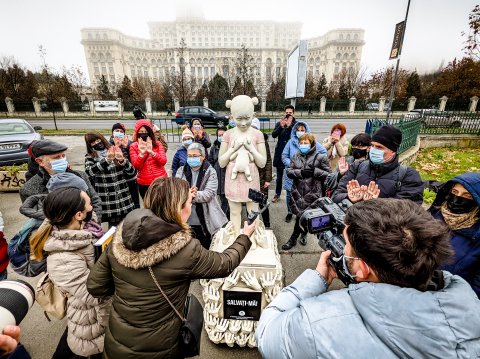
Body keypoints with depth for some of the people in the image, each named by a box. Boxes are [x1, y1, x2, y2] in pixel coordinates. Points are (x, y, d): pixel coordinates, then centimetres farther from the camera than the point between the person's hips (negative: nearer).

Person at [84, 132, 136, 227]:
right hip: (104, 201, -1)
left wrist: (123, 160, -18)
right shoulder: (89, 157, 6)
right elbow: (89, 172, -17)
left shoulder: (116, 153, 6)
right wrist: (106, 160, -25)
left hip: (122, 199, 1)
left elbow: (133, 173, -3)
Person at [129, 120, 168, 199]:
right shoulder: (133, 146, 2)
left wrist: (151, 152, -23)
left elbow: (163, 161, -8)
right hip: (144, 183, 0)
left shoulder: (157, 144, 4)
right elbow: (136, 166, -7)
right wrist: (141, 153, -23)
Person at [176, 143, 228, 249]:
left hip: (205, 221, -2)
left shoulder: (210, 172, -2)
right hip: (185, 220, 2)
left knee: (206, 248, 14)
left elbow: (209, 193, -13)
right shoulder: (181, 171, 7)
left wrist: (194, 195, -29)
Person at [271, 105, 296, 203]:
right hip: (280, 153, 2)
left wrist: (289, 126, -25)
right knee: (279, 176, 12)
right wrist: (281, 126, -23)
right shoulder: (279, 123, 6)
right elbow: (273, 135, -8)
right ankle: (277, 194, 26)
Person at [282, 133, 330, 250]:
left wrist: (315, 171, -17)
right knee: (302, 215, 11)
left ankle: (293, 239, 21)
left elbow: (328, 174, -3)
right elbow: (288, 171, 3)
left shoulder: (320, 157, -2)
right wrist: (300, 172, -14)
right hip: (297, 192, 3)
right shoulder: (296, 156, 10)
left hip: (312, 193, -3)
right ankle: (304, 234, 40)